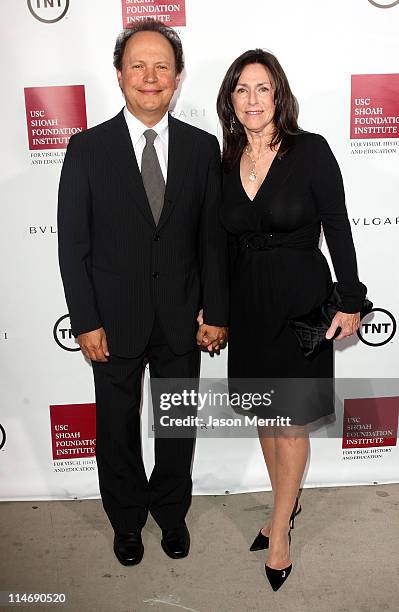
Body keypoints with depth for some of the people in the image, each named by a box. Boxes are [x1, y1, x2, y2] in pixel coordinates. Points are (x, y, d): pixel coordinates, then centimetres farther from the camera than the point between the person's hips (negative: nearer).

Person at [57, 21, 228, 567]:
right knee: (118, 430, 15)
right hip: (115, 321, -1)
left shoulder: (202, 147, 0)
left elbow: (213, 238, 1)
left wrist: (216, 313, -2)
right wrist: (86, 322, -9)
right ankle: (127, 520, 41)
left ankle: (171, 512, 42)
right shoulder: (87, 149, -5)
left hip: (182, 320, 2)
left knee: (178, 426, 17)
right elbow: (73, 243, -5)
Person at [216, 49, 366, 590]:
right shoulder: (226, 163, 5)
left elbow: (338, 229, -7)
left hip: (300, 299, -4)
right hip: (247, 302, 5)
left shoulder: (311, 150, -9)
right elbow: (228, 243, 10)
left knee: (291, 421, 5)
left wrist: (350, 301, -8)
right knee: (266, 416, 16)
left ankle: (279, 532, 25)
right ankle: (287, 507, 38)